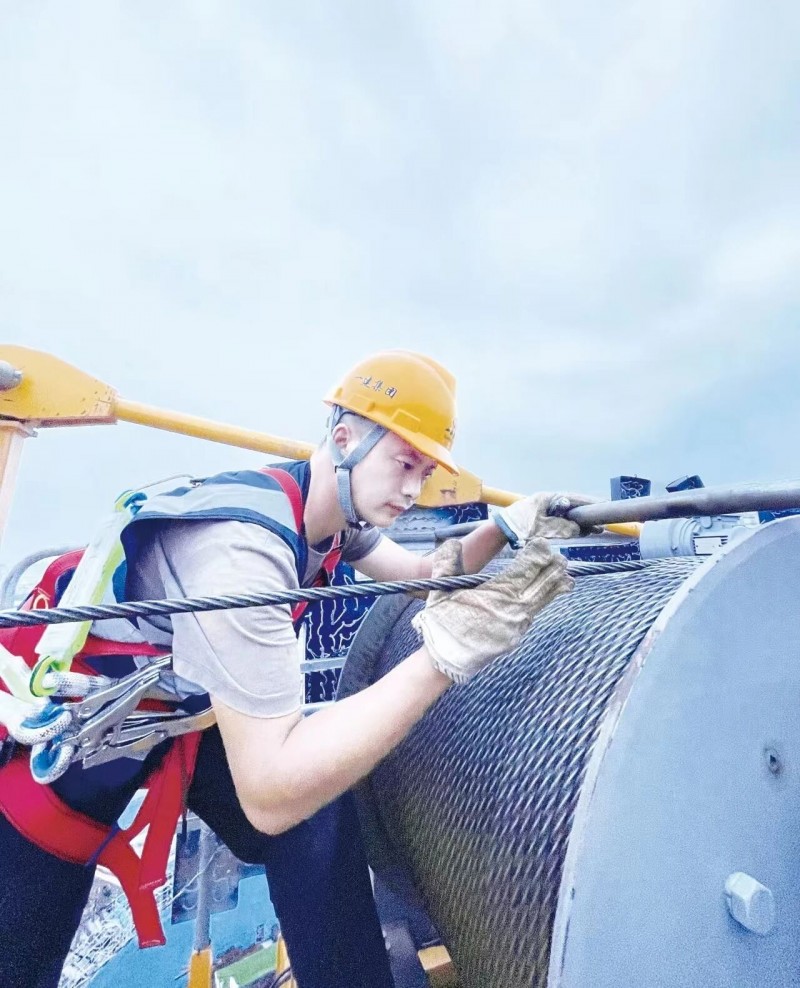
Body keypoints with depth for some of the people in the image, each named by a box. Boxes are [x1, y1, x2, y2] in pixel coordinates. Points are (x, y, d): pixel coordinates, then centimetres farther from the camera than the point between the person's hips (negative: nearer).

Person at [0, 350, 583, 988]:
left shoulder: (337, 510, -11)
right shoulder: (246, 542, -37)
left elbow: (422, 575, 1)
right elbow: (268, 794, -39)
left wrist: (508, 527, -15)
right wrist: (448, 650, -44)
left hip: (183, 703, 7)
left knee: (318, 820, -1)